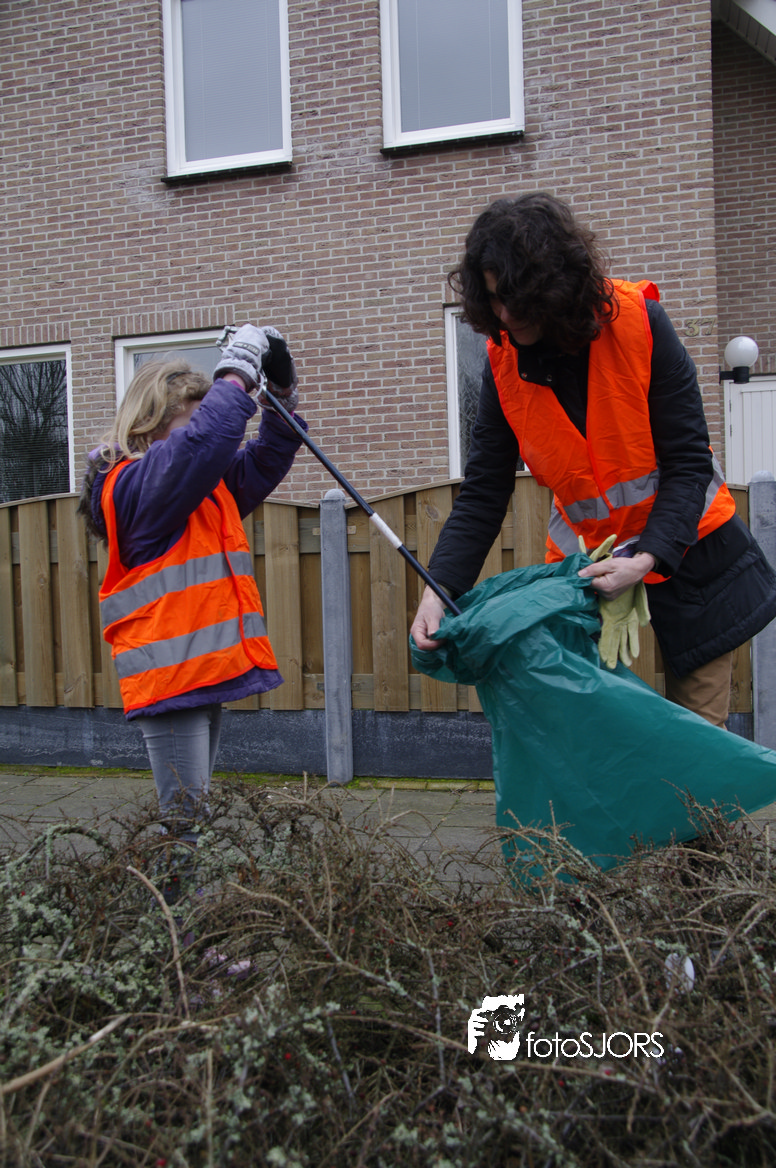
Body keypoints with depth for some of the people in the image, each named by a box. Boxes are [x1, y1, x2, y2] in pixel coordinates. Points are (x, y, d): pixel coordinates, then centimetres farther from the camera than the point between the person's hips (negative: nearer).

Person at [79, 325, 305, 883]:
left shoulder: (208, 486, 16)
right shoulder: (137, 482, -13)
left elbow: (262, 462, 22)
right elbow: (204, 441, -29)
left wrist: (281, 398, 8)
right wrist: (237, 376, -20)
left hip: (206, 669, 10)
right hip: (170, 676, -10)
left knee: (193, 813, 15)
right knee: (182, 821, -7)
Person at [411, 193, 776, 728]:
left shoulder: (638, 322, -18)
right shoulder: (505, 362, -9)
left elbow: (688, 462, -17)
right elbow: (482, 495, -9)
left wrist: (648, 558, -30)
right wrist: (440, 588, -23)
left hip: (684, 549, -2)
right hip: (588, 557, 2)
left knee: (695, 728, 4)